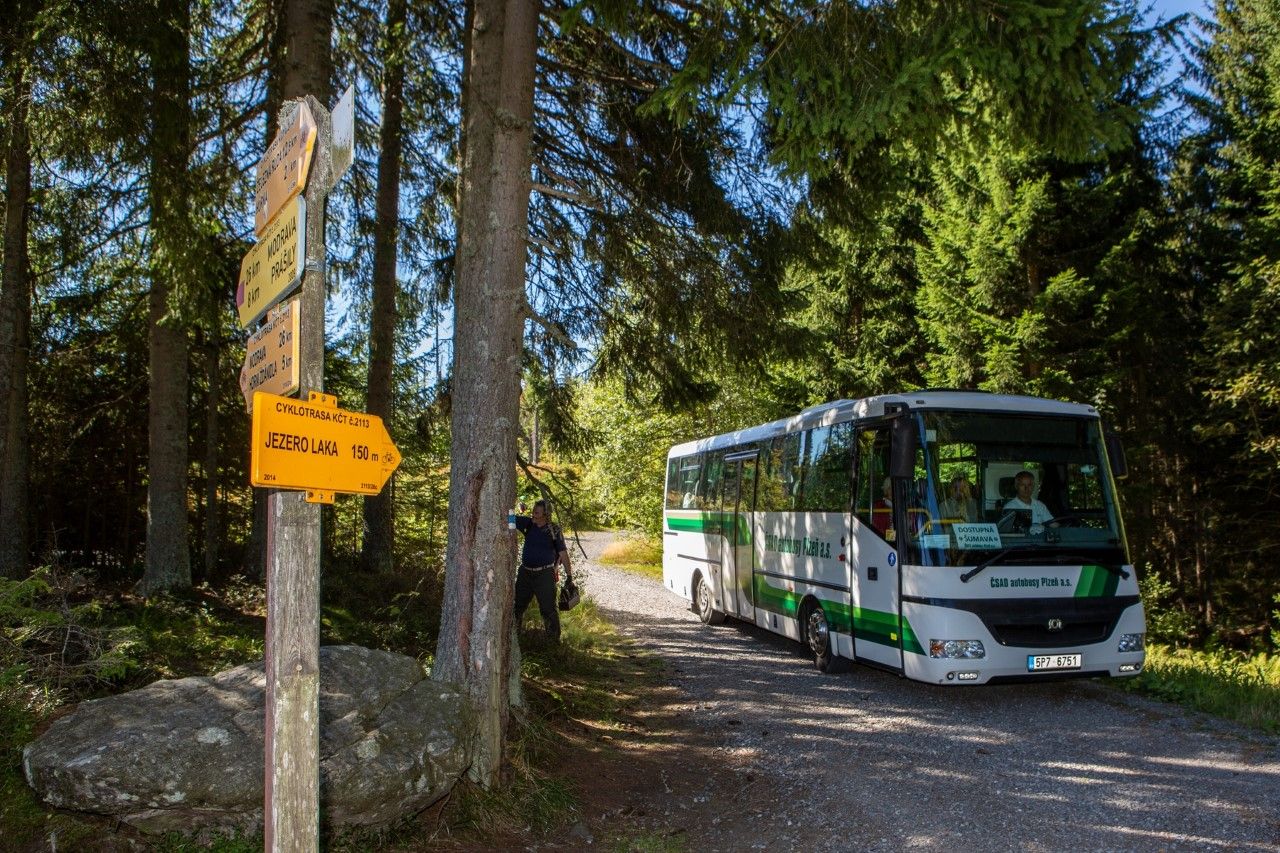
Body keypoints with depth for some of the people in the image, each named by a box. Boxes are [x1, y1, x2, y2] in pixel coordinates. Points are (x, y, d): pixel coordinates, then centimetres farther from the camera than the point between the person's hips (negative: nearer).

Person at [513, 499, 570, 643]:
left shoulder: (554, 530, -9)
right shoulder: (528, 523, 1)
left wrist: (569, 576, -10)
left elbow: (563, 553, -8)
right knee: (517, 605, 13)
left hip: (545, 574, -5)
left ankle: (554, 640, 11)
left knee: (548, 608, -1)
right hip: (525, 572, 5)